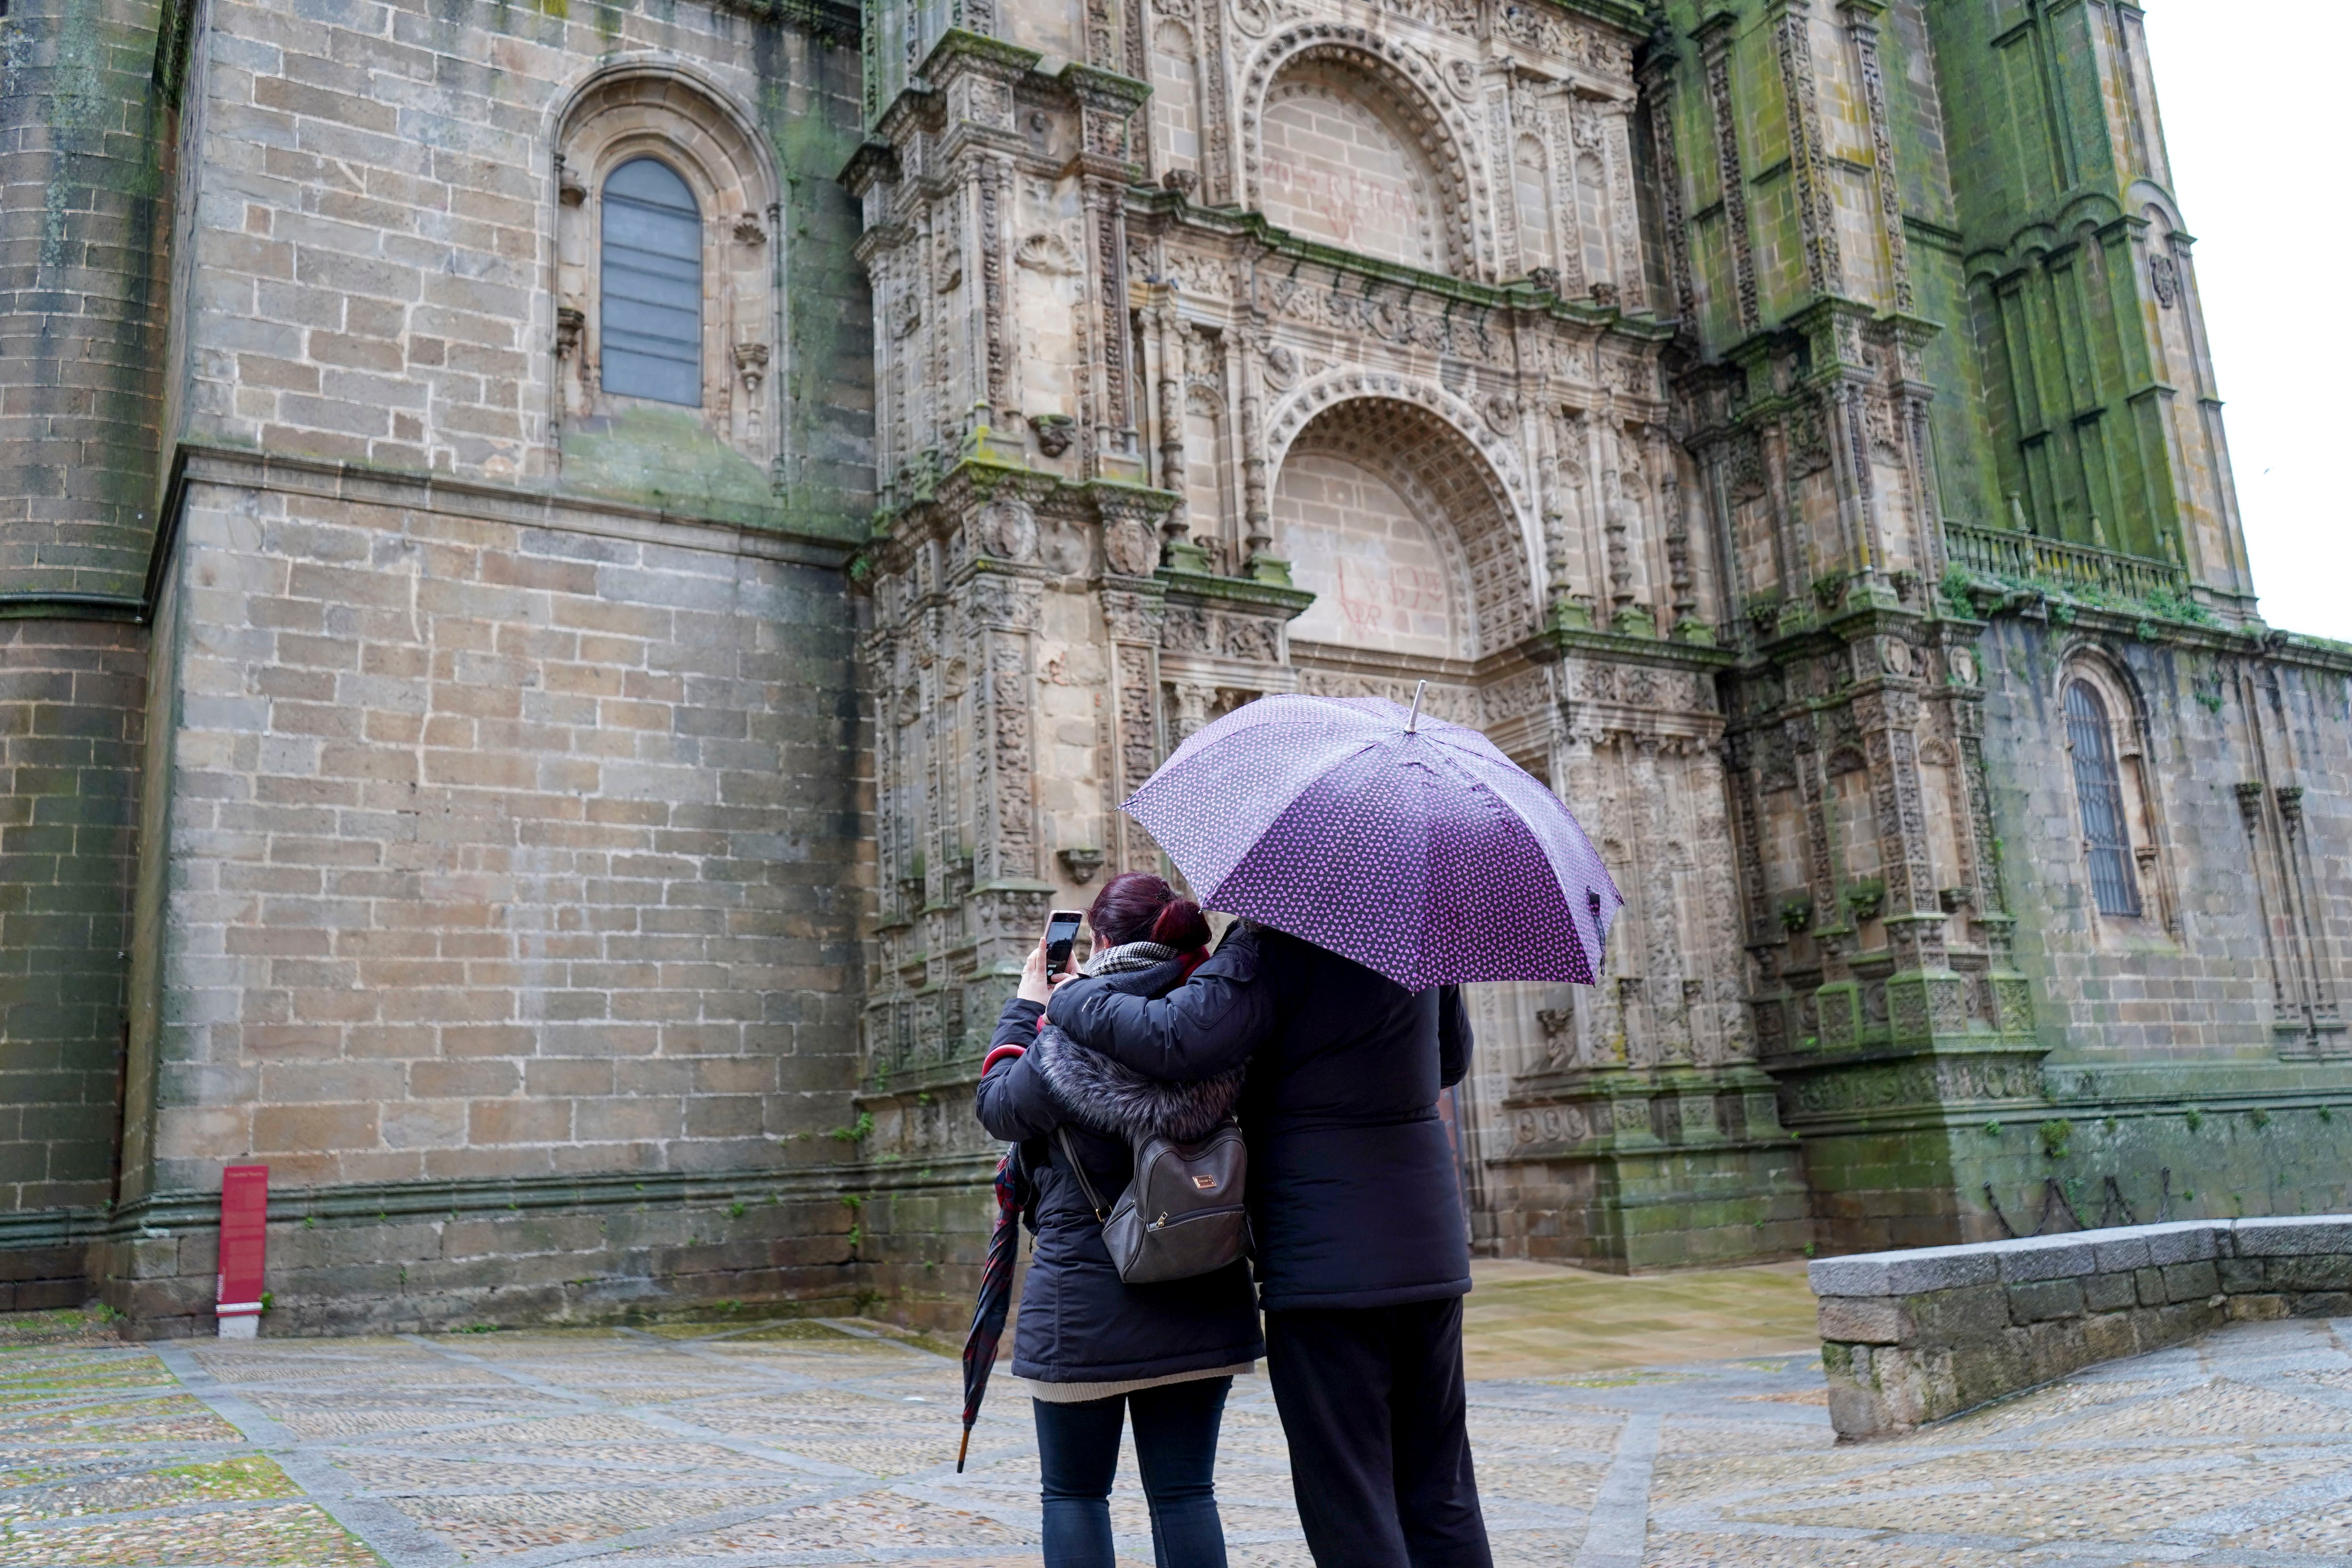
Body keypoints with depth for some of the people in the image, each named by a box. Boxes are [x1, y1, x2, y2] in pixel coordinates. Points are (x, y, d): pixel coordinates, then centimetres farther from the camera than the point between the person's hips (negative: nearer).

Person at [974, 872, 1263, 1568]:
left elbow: (998, 1106, 2)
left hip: (1085, 1312, -4)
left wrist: (1026, 1007, 13)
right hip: (1201, 1310, 4)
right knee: (1185, 1491, 11)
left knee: (1073, 1492, 12)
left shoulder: (1071, 1037, -14)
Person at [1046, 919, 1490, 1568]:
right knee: (1441, 1498, 16)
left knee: (1350, 1506, 2)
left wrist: (1071, 997, -10)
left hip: (1328, 1259, -7)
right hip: (1430, 1246, 8)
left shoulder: (1278, 943, -14)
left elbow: (1179, 1039, -27)